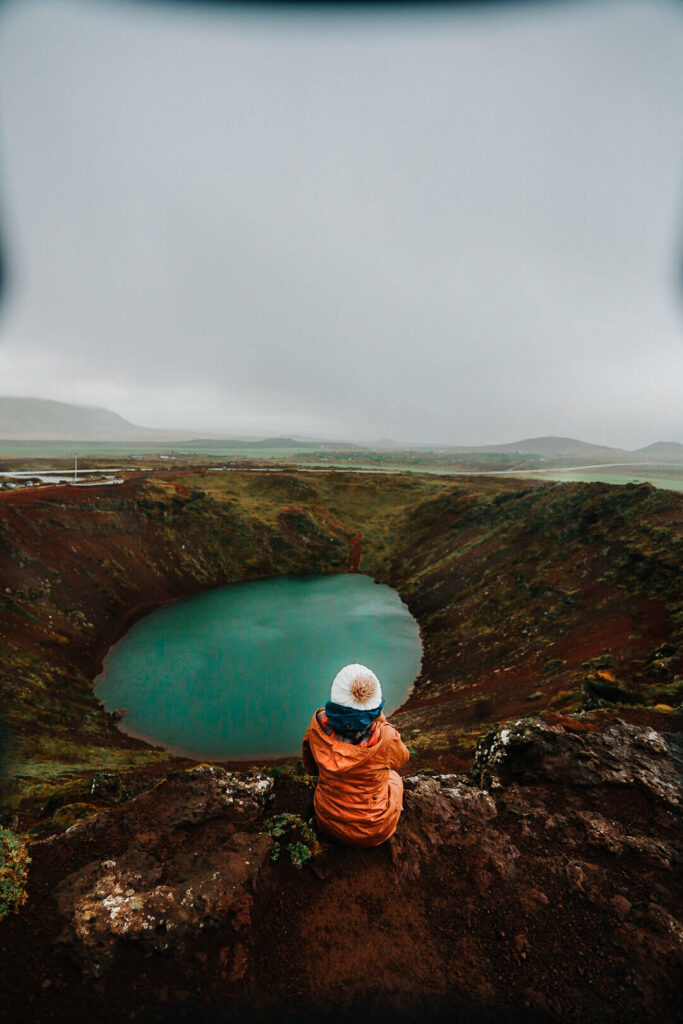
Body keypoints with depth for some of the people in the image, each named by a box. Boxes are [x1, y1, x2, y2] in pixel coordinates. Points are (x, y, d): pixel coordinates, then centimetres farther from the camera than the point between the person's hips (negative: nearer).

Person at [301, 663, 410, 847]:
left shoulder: (318, 725, -23)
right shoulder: (385, 737, -31)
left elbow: (310, 767, -3)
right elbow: (401, 759, -5)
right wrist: (381, 721, -7)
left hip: (327, 822, 2)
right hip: (374, 833, -2)